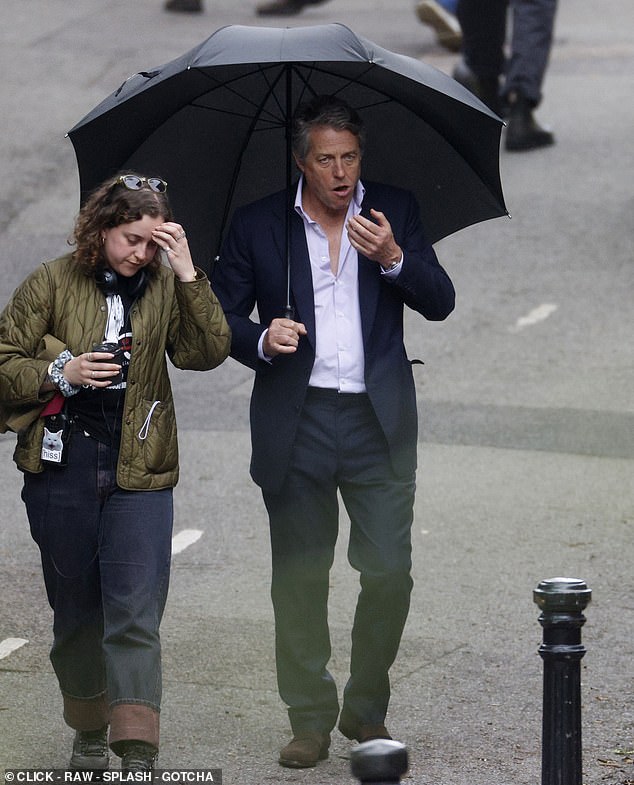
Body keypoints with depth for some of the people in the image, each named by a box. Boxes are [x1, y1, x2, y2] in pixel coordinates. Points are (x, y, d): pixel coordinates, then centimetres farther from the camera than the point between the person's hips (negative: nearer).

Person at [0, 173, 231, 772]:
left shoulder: (165, 287, 4)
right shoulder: (52, 283, 1)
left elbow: (208, 352, -9)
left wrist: (187, 275, -16)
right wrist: (60, 374, -13)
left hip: (138, 473, 0)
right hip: (62, 469, 0)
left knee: (135, 615, -10)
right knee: (76, 613, 12)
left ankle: (138, 756, -15)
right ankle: (89, 734, 29)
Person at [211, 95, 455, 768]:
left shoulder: (394, 211, 7)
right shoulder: (258, 226, 4)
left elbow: (440, 302, 1)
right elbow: (220, 314, 7)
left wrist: (394, 257, -17)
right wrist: (261, 340, -14)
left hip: (379, 423, 0)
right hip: (297, 427, 0)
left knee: (389, 571, -4)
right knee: (299, 579, 3)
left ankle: (367, 710, 15)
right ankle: (310, 719, 15)